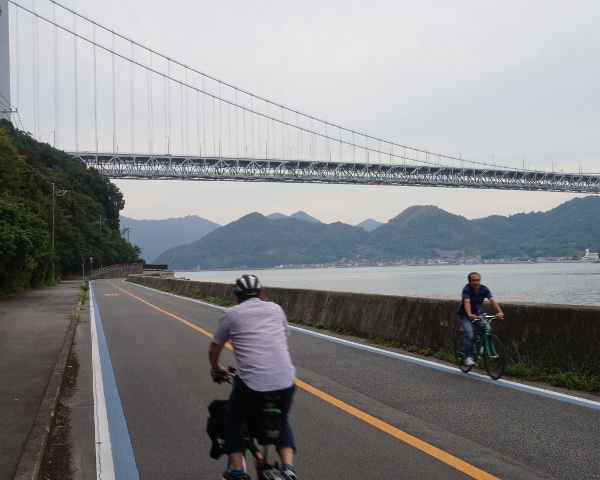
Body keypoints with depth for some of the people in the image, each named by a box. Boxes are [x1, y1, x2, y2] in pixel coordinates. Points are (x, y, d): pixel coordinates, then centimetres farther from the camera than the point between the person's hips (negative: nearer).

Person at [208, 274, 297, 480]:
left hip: (251, 383, -2)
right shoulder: (275, 309, 15)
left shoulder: (232, 314, 9)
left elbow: (213, 350, 18)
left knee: (233, 419, 26)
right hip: (286, 382, 3)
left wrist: (216, 368, 38)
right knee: (281, 421, 30)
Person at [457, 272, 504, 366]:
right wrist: (470, 315, -55)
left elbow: (492, 300, -24)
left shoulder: (484, 289, -12)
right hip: (464, 316, -5)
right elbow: (467, 302, -38)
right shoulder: (466, 289, -24)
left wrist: (500, 312, -39)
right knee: (469, 335, -23)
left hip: (477, 314, 5)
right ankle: (468, 358, -15)